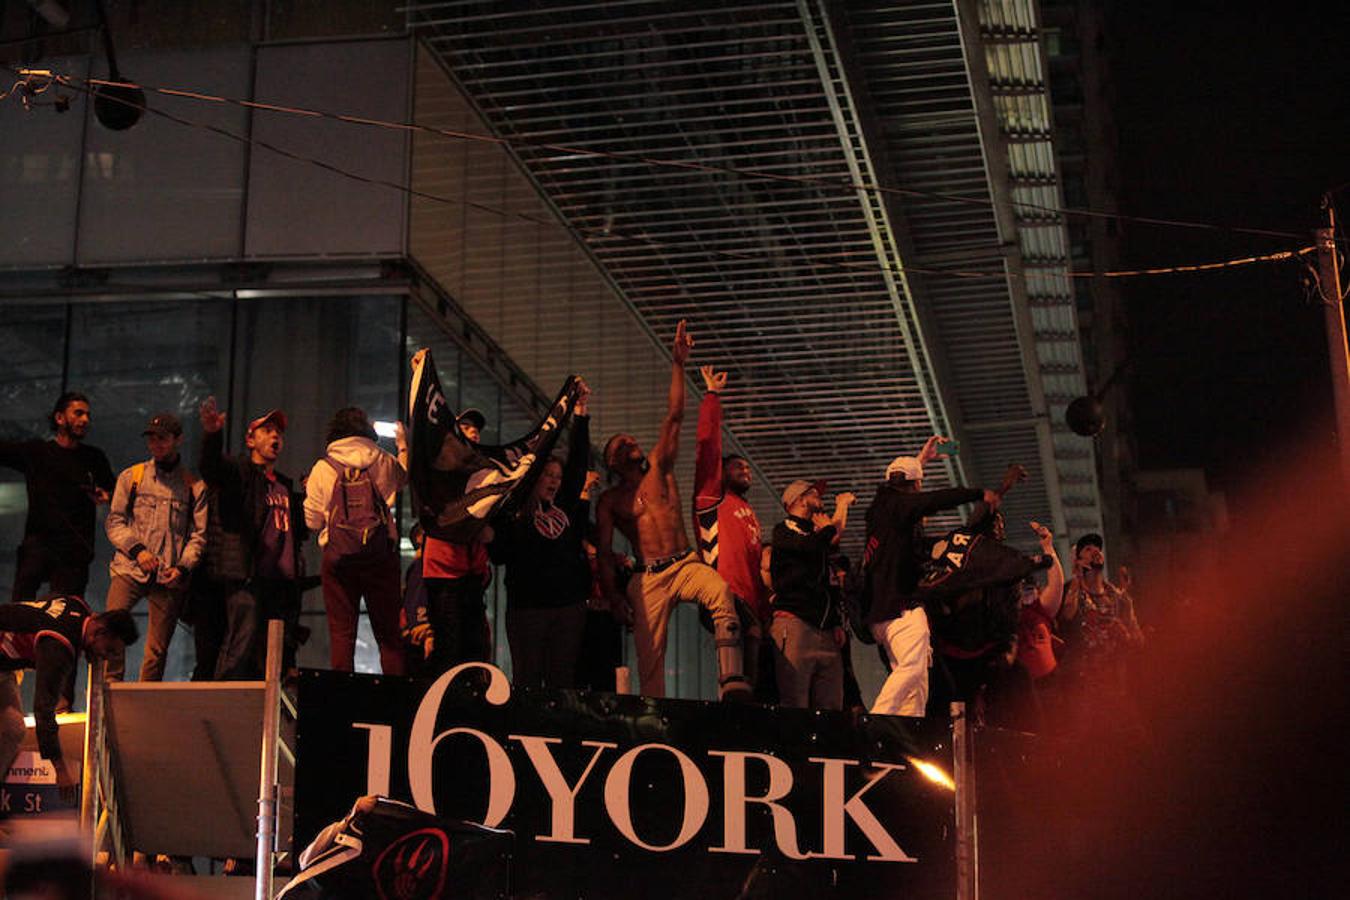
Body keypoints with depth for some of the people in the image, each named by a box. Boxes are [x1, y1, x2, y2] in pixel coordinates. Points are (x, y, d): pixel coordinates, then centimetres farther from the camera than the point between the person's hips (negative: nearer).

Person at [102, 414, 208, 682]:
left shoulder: (194, 485, 7)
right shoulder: (131, 476, 11)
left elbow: (200, 534, 5)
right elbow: (114, 521, 8)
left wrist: (183, 567, -11)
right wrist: (137, 549, -9)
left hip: (170, 577, -1)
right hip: (129, 569, 1)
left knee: (157, 649, 0)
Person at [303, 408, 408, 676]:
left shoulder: (323, 468, 2)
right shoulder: (383, 462, 6)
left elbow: (313, 521, 6)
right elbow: (404, 474, 30)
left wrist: (309, 490, 24)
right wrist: (403, 445, 46)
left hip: (338, 556, -1)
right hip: (381, 555, 1)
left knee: (341, 632, 2)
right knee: (388, 631, 6)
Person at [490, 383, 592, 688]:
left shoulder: (566, 507, 13)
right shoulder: (514, 514, 2)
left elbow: (578, 462, 14)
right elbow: (499, 555, -7)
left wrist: (580, 411, 12)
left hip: (569, 605, 4)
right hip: (527, 605, -4)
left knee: (562, 679, 4)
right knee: (528, 680, -2)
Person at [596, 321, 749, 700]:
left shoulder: (658, 467, 16)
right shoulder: (610, 501, 12)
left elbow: (674, 416, 9)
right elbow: (603, 551, 7)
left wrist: (678, 365, 2)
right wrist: (612, 596, -4)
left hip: (686, 564, 0)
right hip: (647, 577, 0)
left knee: (720, 590, -32)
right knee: (649, 654, -8)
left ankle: (731, 680, -42)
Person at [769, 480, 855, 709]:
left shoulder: (815, 535, 27)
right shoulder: (785, 530, 2)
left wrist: (837, 623, 15)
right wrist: (842, 505, 1)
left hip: (825, 631, 8)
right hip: (795, 623, -8)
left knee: (831, 707, -1)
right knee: (795, 707, -14)